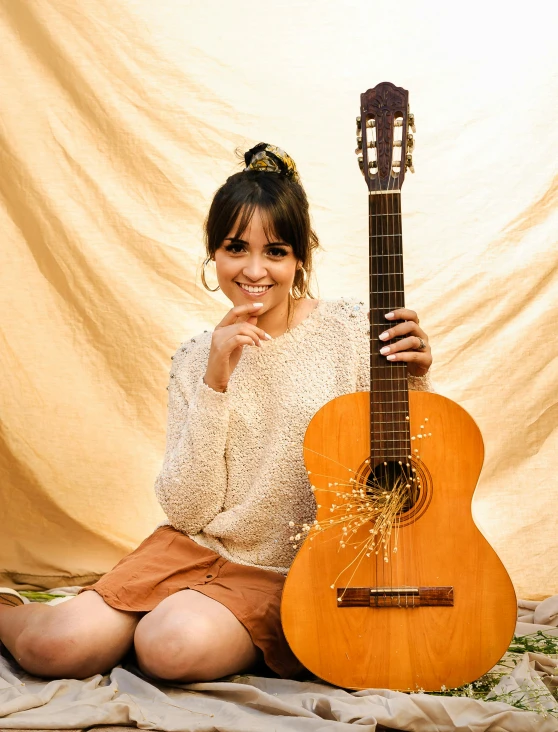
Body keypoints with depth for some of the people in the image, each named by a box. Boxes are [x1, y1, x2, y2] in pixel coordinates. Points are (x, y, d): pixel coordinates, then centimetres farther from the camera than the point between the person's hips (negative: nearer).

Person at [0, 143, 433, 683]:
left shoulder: (350, 331, -7)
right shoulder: (196, 359, 1)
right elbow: (184, 510, -7)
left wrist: (415, 380, -24)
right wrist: (216, 385, -17)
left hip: (291, 573, -2)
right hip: (197, 550, 3)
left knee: (176, 644, -31)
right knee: (54, 646, -13)